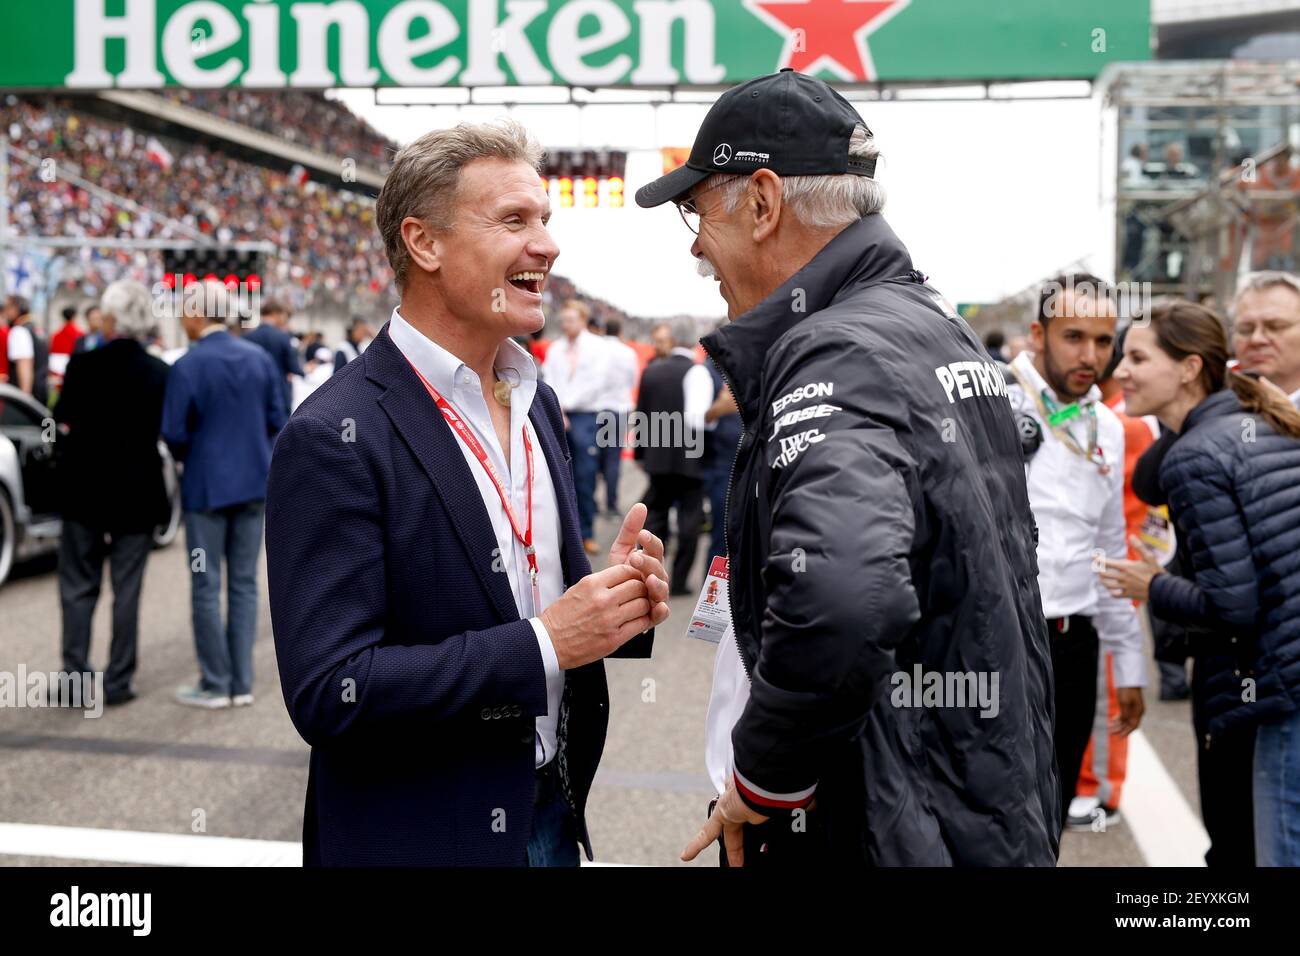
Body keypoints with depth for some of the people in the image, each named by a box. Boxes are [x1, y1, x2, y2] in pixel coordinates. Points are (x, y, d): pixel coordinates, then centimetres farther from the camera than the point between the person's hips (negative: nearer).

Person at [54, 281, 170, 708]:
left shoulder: (82, 365, -10)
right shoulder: (161, 374, -5)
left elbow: (63, 422, -4)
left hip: (84, 490, -1)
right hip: (138, 493, 1)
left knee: (78, 586, 11)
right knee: (127, 589, 7)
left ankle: (75, 675, 11)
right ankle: (117, 681, 9)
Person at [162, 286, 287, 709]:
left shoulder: (187, 366, -12)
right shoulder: (259, 358, 1)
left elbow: (174, 433, -12)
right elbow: (277, 419, 4)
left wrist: (188, 457, 9)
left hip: (207, 486, -4)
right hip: (254, 482, 5)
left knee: (206, 586, 5)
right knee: (244, 582, 10)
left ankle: (215, 684, 9)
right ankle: (241, 682, 14)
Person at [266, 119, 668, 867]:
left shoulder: (536, 400, 4)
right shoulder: (334, 438, -19)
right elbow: (327, 692, -22)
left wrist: (619, 598, -8)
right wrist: (545, 643, -25)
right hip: (420, 838, -6)